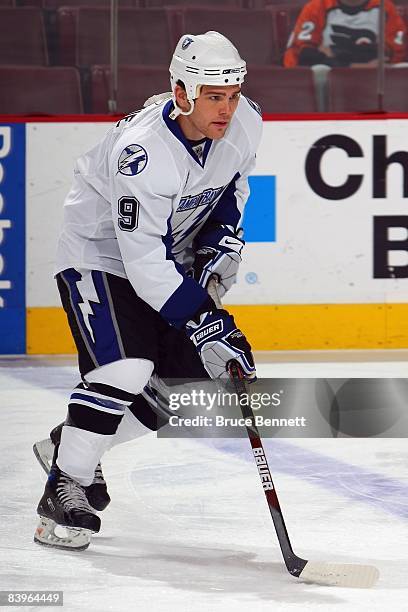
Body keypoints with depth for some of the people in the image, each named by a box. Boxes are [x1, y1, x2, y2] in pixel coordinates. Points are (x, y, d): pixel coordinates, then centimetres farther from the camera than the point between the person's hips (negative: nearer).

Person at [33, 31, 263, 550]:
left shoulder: (244, 124, -15)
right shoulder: (143, 151, -35)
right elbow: (145, 263, -34)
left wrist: (221, 239, -4)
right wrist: (208, 324, -36)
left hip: (170, 253, 7)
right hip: (100, 251, -7)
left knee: (194, 377, 2)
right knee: (125, 369, -24)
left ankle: (76, 442, 20)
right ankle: (64, 485, -10)